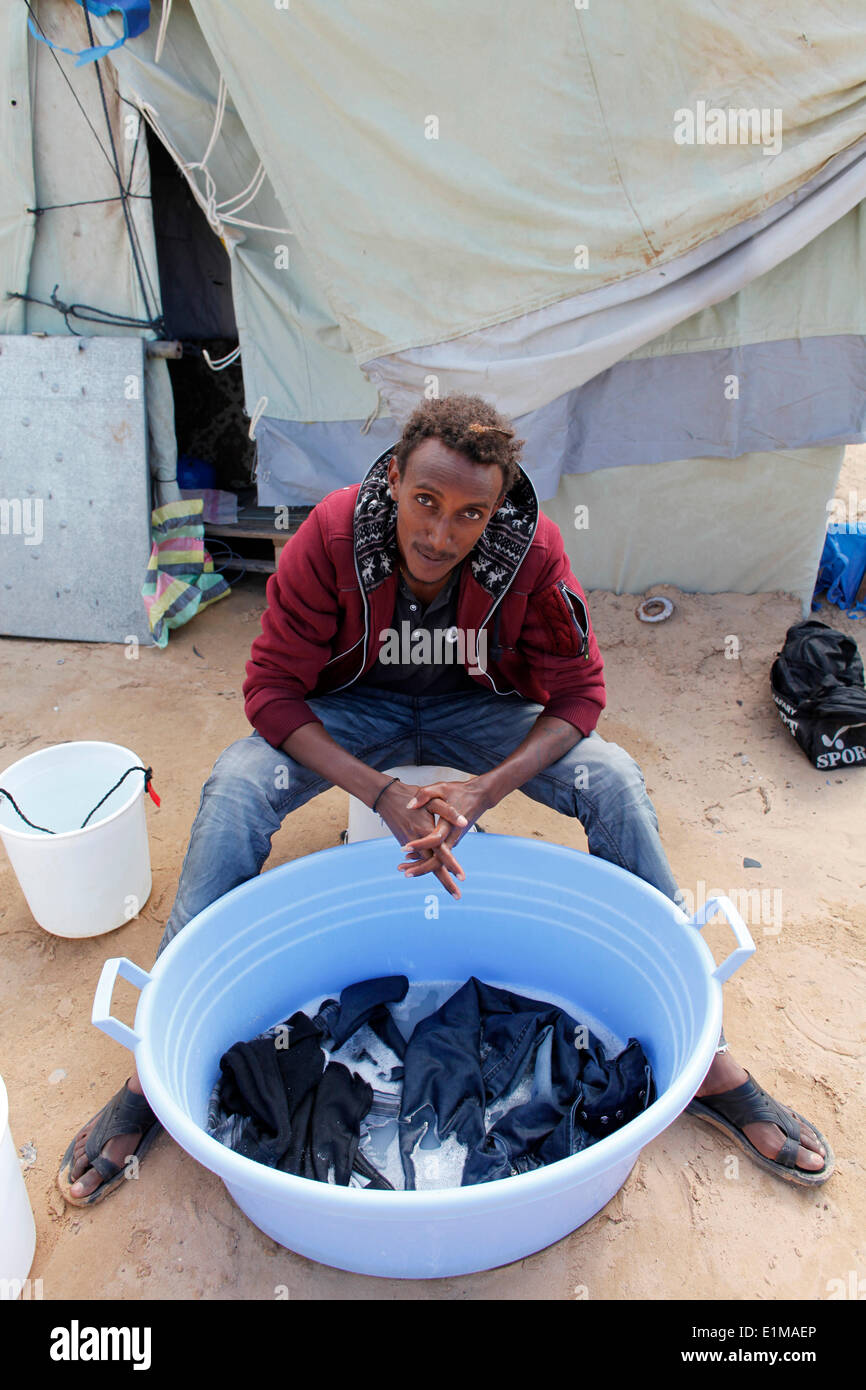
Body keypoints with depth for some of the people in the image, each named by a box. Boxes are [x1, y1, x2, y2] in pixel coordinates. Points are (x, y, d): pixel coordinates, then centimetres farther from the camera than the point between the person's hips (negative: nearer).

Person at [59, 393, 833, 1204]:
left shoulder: (533, 551, -24)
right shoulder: (331, 536, -26)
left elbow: (578, 693, -16)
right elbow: (271, 688, -21)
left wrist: (484, 791, -33)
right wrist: (382, 795, -32)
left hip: (478, 708, 1)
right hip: (356, 705, 0)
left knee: (614, 780, -23)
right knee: (235, 786, -27)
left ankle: (710, 1064, -11)